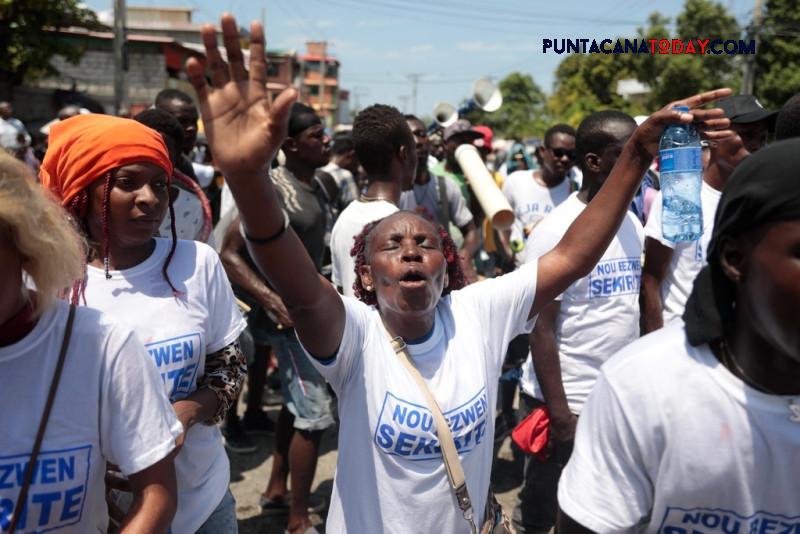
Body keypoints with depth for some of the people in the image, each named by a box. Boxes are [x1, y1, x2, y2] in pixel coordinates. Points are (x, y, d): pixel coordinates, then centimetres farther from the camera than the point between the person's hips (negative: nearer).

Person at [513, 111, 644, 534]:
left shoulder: (633, 224, 4)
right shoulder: (556, 231, -15)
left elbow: (637, 304, 12)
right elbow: (542, 328, -15)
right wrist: (558, 411, -15)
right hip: (568, 403, -6)